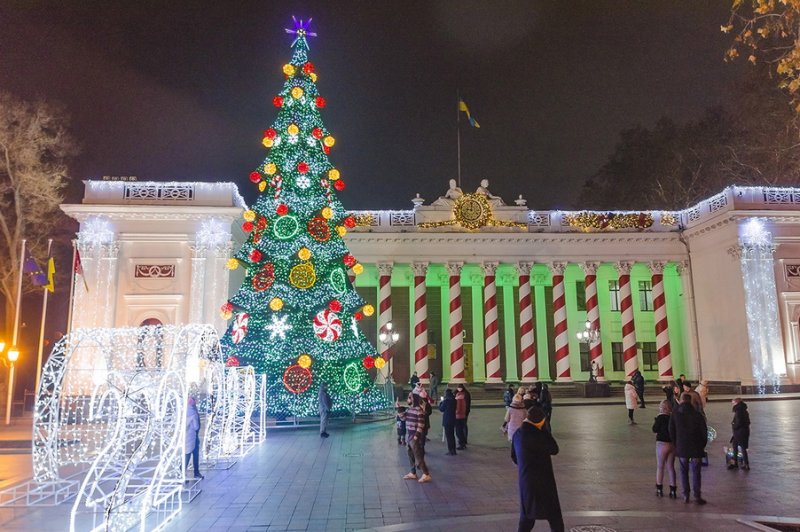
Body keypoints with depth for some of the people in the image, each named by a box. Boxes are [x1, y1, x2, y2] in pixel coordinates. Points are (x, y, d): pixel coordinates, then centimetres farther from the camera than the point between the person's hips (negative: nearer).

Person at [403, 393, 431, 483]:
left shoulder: (419, 410, -17)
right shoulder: (409, 409, 9)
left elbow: (421, 424, -18)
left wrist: (417, 435, -20)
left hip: (414, 436, -8)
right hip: (408, 435, 9)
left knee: (418, 455, -6)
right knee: (410, 455, 14)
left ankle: (426, 474, 1)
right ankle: (413, 473, 25)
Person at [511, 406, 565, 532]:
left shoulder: (518, 434, 3)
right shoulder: (534, 436, -24)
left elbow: (514, 457, 14)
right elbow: (554, 449, -14)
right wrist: (544, 430, -12)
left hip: (525, 481, 8)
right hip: (542, 482, -8)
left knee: (527, 515, 21)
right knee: (555, 517, 6)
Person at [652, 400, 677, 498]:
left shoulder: (661, 417, -16)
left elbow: (655, 429, -9)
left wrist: (655, 420, 2)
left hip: (662, 444, -4)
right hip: (673, 444, 5)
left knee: (660, 467, 10)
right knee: (671, 467, 14)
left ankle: (659, 489, 17)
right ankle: (673, 491, 16)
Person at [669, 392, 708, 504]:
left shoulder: (674, 415, -3)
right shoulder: (697, 415, -7)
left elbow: (671, 432, -1)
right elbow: (704, 432, -3)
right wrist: (702, 446, 11)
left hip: (681, 449, 1)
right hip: (696, 449, -1)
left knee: (684, 471, 11)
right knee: (696, 472, 6)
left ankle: (686, 495, 12)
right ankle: (697, 496, 5)